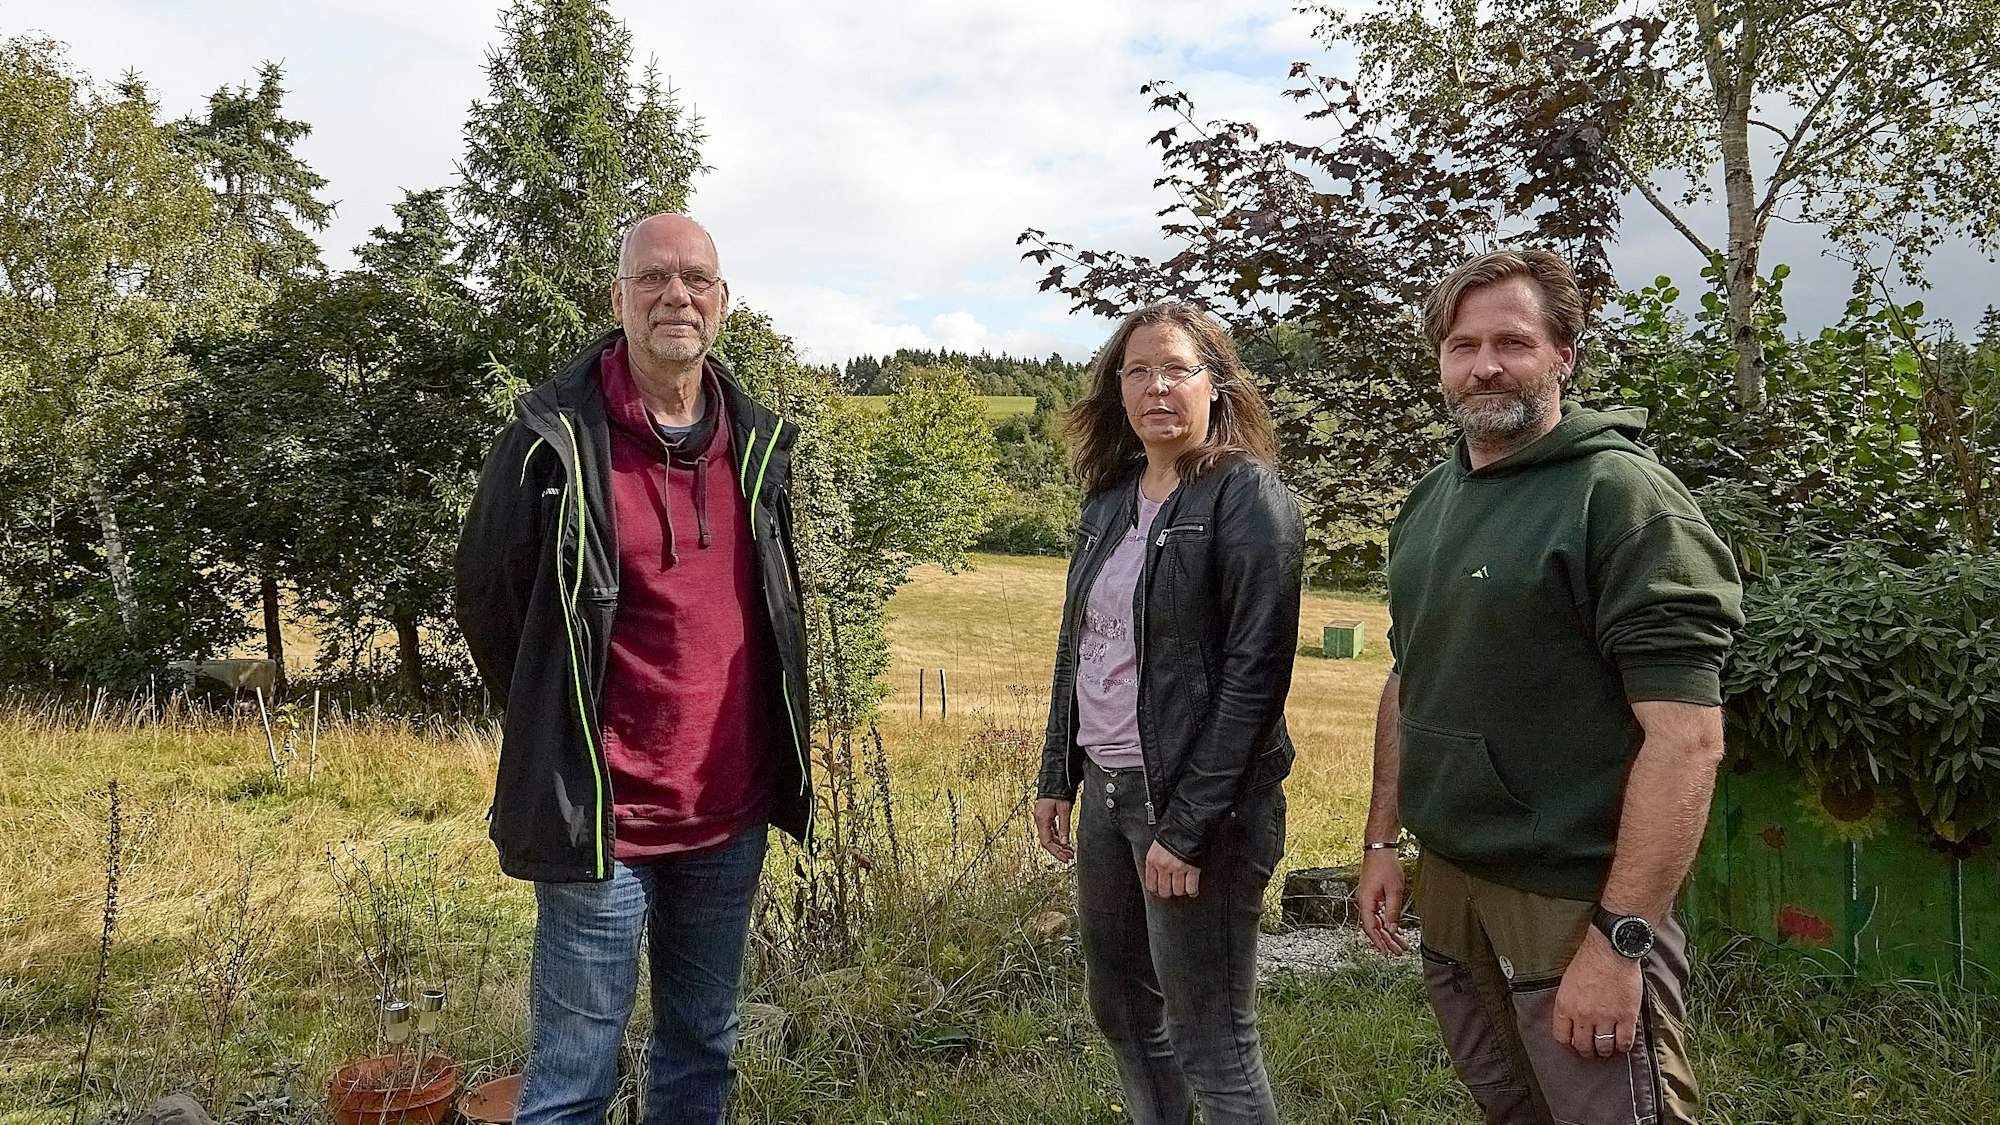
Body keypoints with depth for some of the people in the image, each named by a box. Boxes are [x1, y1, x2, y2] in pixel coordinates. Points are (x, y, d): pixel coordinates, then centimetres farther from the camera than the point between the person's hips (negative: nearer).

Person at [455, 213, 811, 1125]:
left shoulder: (759, 442, 4)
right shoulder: (555, 436, -11)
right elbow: (486, 598, -1)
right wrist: (558, 735, 6)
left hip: (732, 816, 5)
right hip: (602, 818, -5)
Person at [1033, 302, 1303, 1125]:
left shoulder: (1248, 497, -12)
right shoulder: (1111, 499, 9)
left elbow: (1256, 671, -17)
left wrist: (1187, 827, -20)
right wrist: (1057, 777, 12)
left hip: (1199, 804, -7)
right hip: (1108, 790, 7)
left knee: (1211, 1045, 3)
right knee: (1121, 1010, 18)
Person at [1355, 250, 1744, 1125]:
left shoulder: (1620, 494, -14)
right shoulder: (1427, 504, 9)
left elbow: (1687, 736, -20)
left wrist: (1619, 939, -22)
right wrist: (1382, 842, 13)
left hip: (1574, 908, -7)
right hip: (1446, 891, 7)